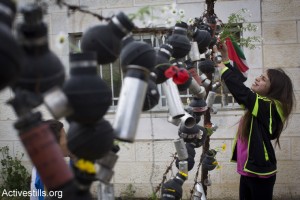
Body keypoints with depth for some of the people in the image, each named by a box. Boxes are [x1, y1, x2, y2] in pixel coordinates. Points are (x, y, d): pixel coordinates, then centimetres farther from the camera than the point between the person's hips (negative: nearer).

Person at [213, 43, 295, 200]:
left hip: (260, 173, -8)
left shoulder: (268, 107, -17)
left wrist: (223, 68, -14)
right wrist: (225, 58, 5)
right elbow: (239, 86, 11)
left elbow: (240, 91, -26)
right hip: (248, 171, 8)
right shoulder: (258, 104, 7)